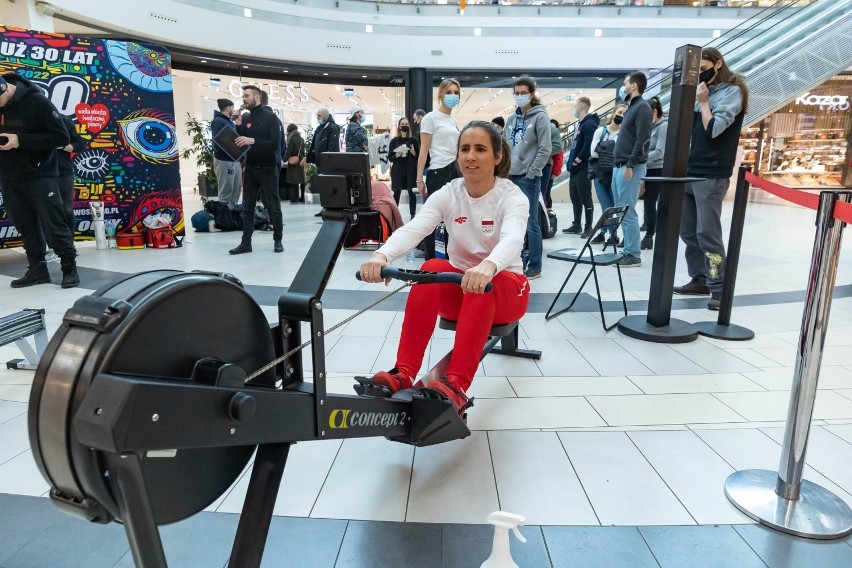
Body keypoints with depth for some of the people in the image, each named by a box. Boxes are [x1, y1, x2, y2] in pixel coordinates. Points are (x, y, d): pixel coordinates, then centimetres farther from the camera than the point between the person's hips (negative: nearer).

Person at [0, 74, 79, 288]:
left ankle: (70, 268, 5)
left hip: (39, 176, -6)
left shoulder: (36, 101, -12)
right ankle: (37, 269, 17)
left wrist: (21, 140, -22)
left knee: (55, 224, -2)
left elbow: (62, 137, -16)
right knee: (26, 227, 9)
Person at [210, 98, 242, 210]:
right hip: (224, 161, -9)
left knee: (236, 190, 15)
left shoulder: (229, 121, 18)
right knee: (225, 192, -4)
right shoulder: (218, 121, -10)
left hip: (235, 160, 9)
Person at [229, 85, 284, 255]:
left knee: (273, 206, 1)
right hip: (250, 168, 6)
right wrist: (238, 126, -3)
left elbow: (275, 143, -16)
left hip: (268, 168, -5)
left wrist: (252, 141, -24)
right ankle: (246, 242, 7)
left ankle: (278, 240, 12)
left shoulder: (270, 117, -6)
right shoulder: (245, 119, 11)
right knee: (247, 206, 4)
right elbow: (240, 141, 13)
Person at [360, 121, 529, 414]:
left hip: (506, 290, -2)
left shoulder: (513, 197, -14)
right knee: (432, 268, -31)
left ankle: (457, 385, -45)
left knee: (482, 283, -37)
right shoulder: (447, 194, -5)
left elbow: (512, 239, -36)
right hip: (458, 289, 3)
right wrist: (382, 256, -46)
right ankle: (403, 374, -35)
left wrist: (488, 267, -60)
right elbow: (413, 229, -24)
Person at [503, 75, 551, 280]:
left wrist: (531, 173, -13)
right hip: (510, 177, 6)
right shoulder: (511, 119, 14)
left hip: (528, 178, -6)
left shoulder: (540, 117, -3)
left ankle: (535, 267, 5)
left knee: (530, 223, -3)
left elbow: (545, 149, -9)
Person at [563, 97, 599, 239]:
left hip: (583, 168, -10)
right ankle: (576, 225, 22)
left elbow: (588, 146, -23)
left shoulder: (589, 123, -13)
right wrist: (572, 161, 12)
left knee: (586, 199, -5)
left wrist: (577, 160, -16)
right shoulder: (581, 124, 18)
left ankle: (588, 228, 1)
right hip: (575, 168, 10)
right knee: (575, 198, 14)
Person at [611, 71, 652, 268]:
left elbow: (642, 140, -17)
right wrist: (619, 166, 17)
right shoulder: (631, 107, 21)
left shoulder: (642, 108, -8)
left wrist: (630, 166, -21)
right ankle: (628, 251, 15)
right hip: (620, 167, 10)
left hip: (630, 168, -10)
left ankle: (633, 255, -4)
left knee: (628, 213, -9)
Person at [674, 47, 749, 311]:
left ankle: (719, 288, -5)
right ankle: (699, 279, 18)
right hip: (689, 172, 8)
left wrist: (703, 102, -5)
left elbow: (713, 129, -15)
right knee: (688, 230, 9)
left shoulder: (732, 92, -3)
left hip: (710, 175, -8)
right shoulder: (704, 91, 18)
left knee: (707, 233, -10)